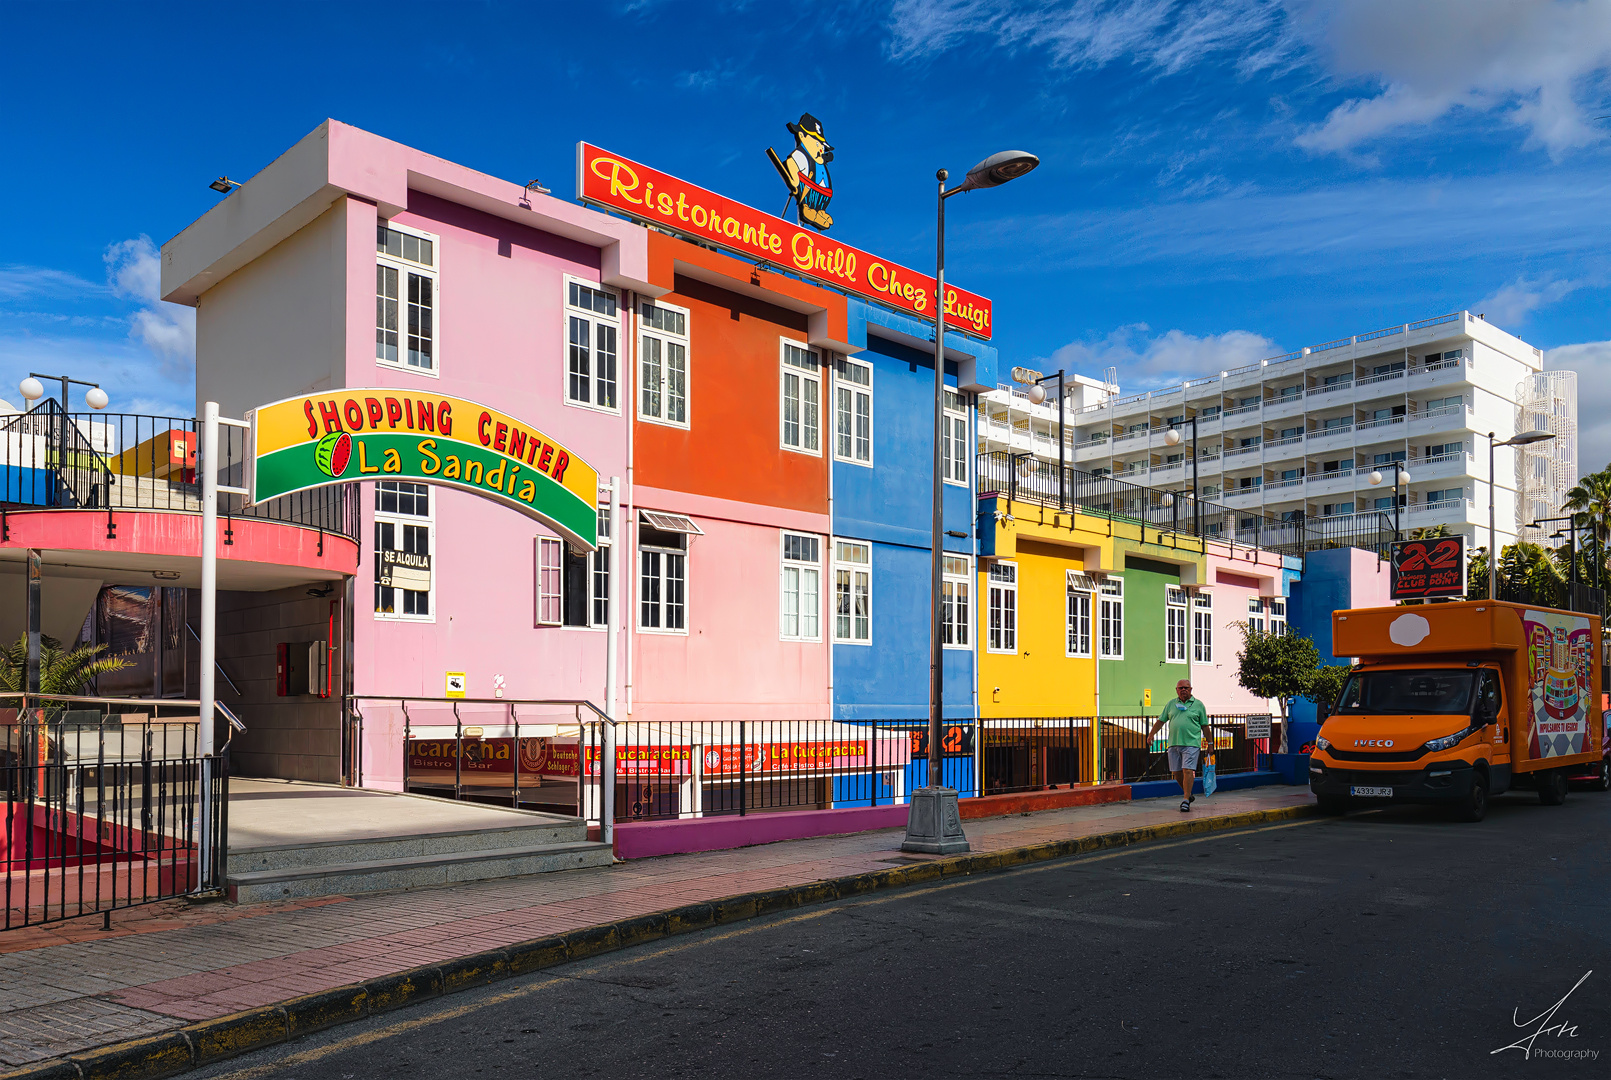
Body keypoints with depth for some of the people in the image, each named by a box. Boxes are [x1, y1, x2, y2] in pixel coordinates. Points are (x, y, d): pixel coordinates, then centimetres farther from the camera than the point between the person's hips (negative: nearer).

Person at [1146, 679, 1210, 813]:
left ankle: (1186, 800, -9)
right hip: (1174, 744, 4)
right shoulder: (1171, 704, 13)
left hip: (1191, 743, -4)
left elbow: (1205, 726, 9)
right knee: (1176, 772, 6)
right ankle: (1187, 793, 27)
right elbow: (1161, 721, 18)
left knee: (1188, 770, -12)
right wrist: (1151, 734, 15)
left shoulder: (1198, 705, 5)